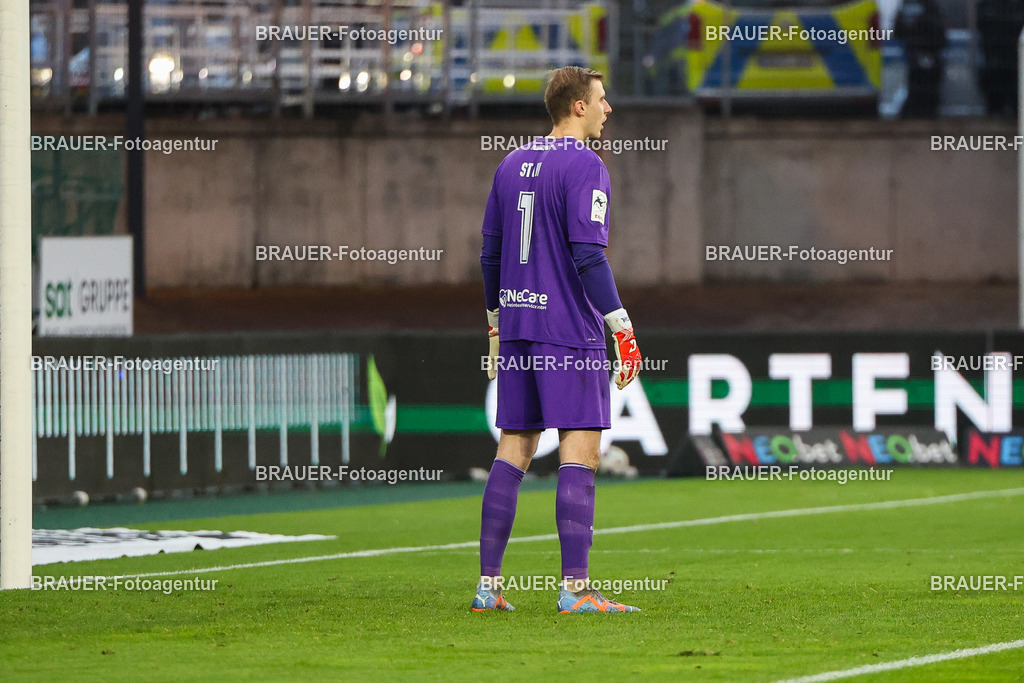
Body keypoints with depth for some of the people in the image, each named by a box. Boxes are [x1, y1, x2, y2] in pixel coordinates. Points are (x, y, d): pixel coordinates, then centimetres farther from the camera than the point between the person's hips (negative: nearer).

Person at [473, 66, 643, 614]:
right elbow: (588, 256, -17)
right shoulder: (584, 168, -9)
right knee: (580, 453, -6)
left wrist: (496, 324, 25)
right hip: (570, 332, -7)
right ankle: (575, 589, -11)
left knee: (513, 451, 9)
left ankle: (488, 586, 7)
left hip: (516, 328, 8)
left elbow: (489, 254, 17)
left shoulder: (511, 164, 14)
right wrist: (622, 328, -15)